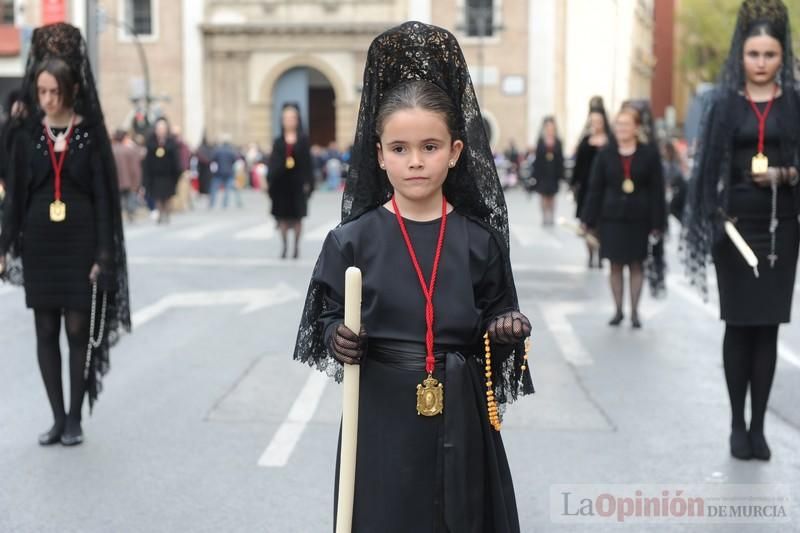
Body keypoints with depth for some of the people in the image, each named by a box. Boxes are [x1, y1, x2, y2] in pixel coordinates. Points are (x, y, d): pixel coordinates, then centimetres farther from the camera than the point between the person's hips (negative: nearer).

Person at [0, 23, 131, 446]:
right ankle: (58, 418, 15)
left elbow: (104, 195, -3)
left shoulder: (91, 133, -3)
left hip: (80, 243, -3)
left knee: (78, 330, -1)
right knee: (46, 332, 5)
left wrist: (104, 254, -8)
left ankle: (75, 418, 10)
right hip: (39, 243, 3)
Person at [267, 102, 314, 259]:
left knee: (297, 216, 1)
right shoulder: (278, 142, 6)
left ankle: (296, 246, 10)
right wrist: (271, 181, -6)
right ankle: (284, 246, 9)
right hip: (281, 182, 1)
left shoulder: (303, 140, 3)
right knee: (283, 215, 1)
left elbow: (308, 162, 0)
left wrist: (308, 182, -6)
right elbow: (273, 163, 3)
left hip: (297, 182, -1)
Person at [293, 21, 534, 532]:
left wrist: (509, 327, -13)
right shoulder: (353, 240, -3)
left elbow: (497, 316, 8)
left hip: (459, 418, 1)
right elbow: (327, 321, 3)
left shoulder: (480, 240, 0)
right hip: (383, 416, -1)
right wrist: (339, 339, -17)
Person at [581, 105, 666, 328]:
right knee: (616, 264, 6)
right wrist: (588, 220, 0)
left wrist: (657, 223, -5)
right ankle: (618, 310, 16)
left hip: (638, 218, -1)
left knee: (636, 265, 5)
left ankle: (634, 311, 13)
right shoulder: (605, 154, 3)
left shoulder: (649, 154, -2)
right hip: (611, 217, 1)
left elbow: (657, 191, -2)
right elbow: (595, 189, 4)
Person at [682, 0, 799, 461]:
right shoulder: (725, 104, 5)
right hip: (735, 223, 0)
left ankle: (758, 425, 8)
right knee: (739, 324, 2)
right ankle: (738, 424, 9)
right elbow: (710, 166, 4)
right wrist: (715, 218, -7)